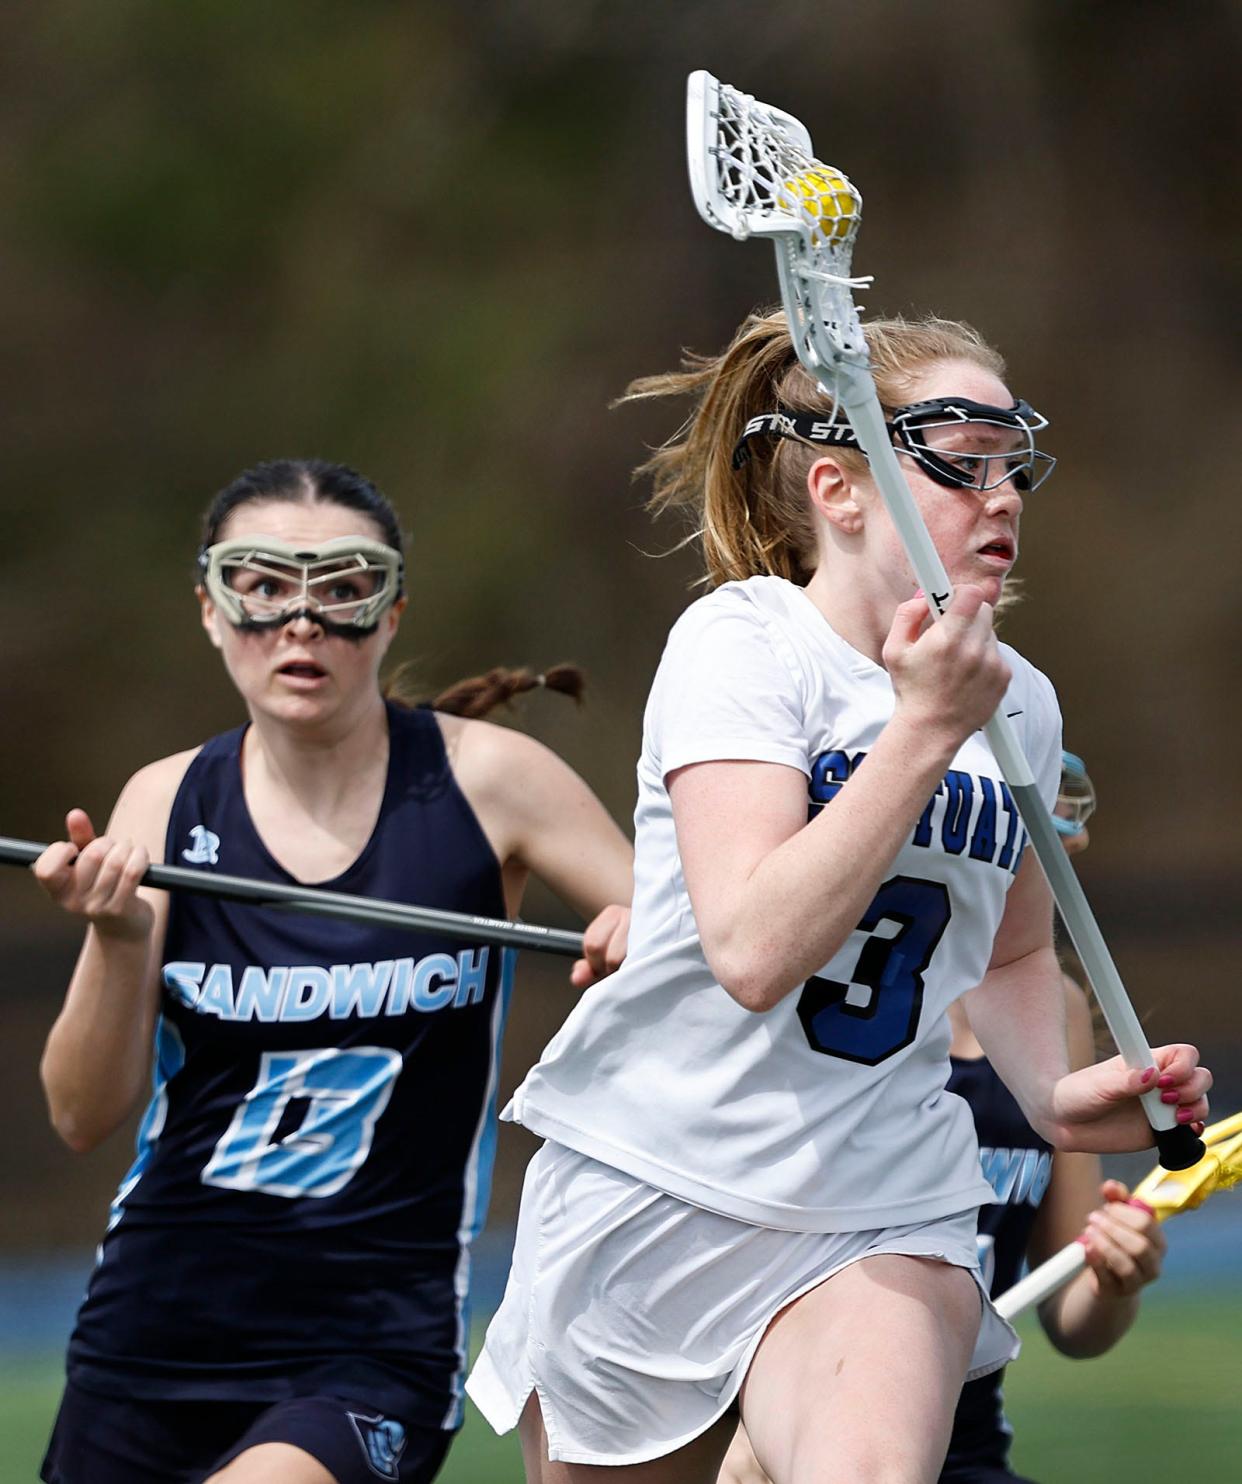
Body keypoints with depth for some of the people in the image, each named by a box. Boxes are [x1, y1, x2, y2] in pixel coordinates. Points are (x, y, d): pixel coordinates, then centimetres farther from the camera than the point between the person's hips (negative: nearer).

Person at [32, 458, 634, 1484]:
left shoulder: (483, 778, -5)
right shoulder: (167, 805, 1)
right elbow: (83, 1116, -2)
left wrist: (646, 940, -22)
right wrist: (119, 938, -20)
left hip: (381, 1350, -3)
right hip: (156, 1332, 4)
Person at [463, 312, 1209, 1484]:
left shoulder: (1018, 704, 6)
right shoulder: (742, 642, -11)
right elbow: (754, 952, -25)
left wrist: (1051, 1090, 5)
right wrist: (926, 729, -24)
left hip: (886, 1211, 3)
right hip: (659, 1183, -3)